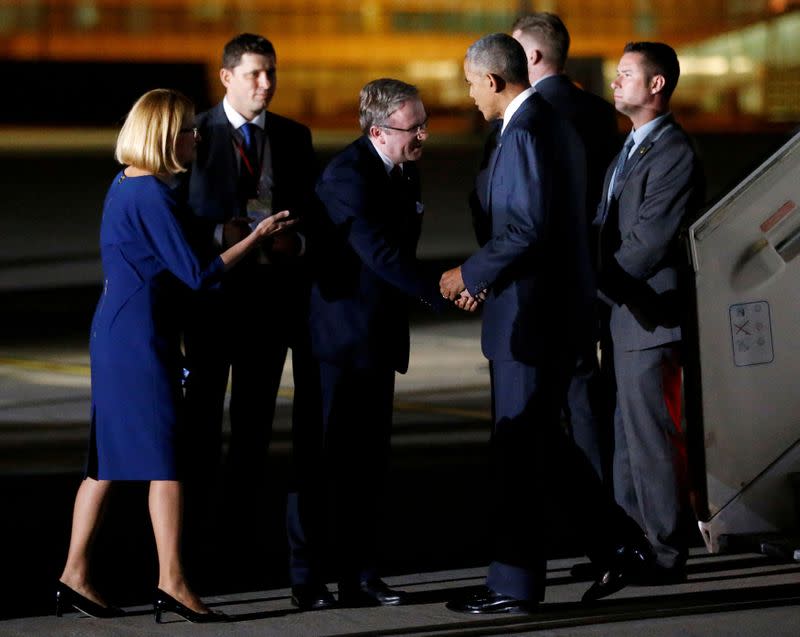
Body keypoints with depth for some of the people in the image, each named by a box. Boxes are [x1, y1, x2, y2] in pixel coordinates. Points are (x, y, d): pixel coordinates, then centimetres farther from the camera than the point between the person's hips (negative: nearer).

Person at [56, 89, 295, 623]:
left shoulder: (126, 186, 14)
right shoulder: (153, 195, -16)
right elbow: (196, 273, -18)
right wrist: (256, 238, -11)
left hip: (116, 334, 10)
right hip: (141, 338, -10)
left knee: (110, 458, 10)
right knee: (165, 458, -6)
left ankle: (76, 577, 12)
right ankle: (172, 583, -6)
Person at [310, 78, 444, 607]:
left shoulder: (404, 171, 10)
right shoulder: (347, 175, -18)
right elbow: (379, 253, -28)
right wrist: (440, 290, -31)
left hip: (379, 338, 9)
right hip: (343, 338, -9)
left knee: (369, 459, 11)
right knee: (339, 458, -6)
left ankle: (360, 573, 17)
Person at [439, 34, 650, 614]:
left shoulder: (524, 134, -18)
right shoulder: (556, 125, 14)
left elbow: (528, 229, -25)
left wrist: (470, 275, -14)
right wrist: (486, 278, 11)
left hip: (531, 312, -10)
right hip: (558, 303, 10)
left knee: (518, 446, -1)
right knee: (541, 439, 17)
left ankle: (514, 584, 6)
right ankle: (619, 543, 17)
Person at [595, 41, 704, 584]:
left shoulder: (674, 154, -14)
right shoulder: (629, 149, 18)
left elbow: (648, 244, -19)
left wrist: (595, 284, -15)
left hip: (649, 314, -10)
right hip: (622, 315, 10)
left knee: (651, 437, -5)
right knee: (627, 435, 13)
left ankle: (667, 553, 2)